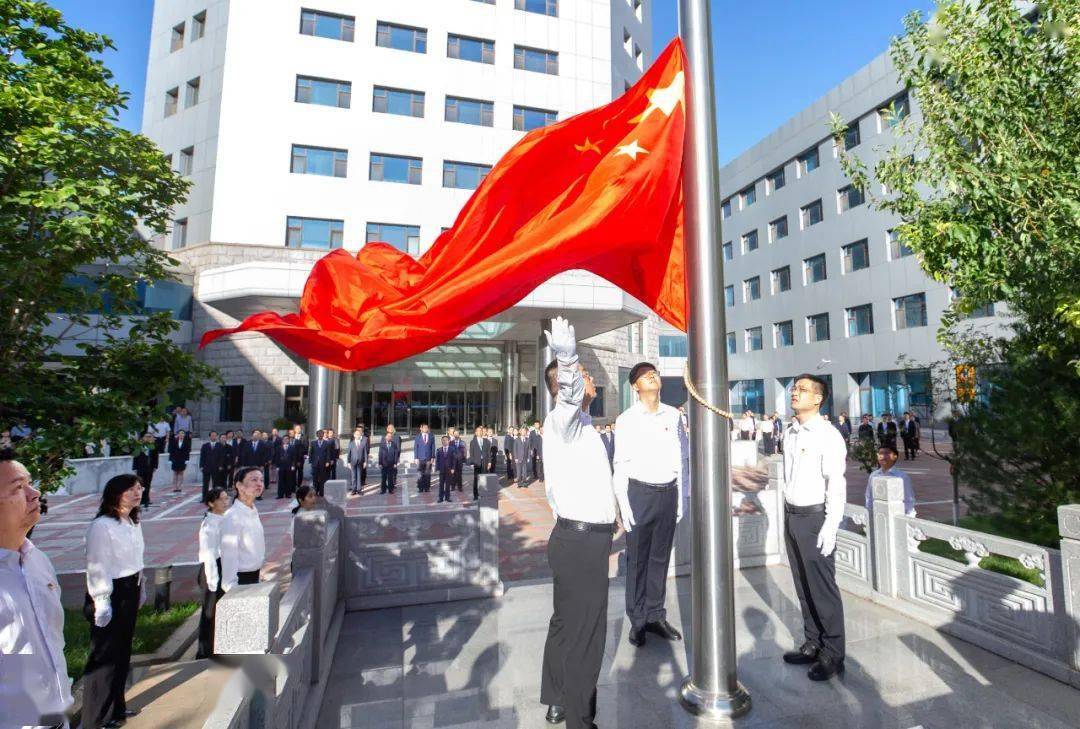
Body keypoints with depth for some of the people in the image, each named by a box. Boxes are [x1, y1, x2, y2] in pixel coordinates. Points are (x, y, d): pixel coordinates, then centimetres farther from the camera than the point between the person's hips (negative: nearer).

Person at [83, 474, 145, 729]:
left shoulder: (134, 523, 4)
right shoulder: (101, 526, -21)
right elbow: (97, 568, -19)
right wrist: (102, 603, -17)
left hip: (129, 593, 8)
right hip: (110, 594, -8)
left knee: (122, 651, 19)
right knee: (104, 656, 7)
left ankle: (116, 707, 35)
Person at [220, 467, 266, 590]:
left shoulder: (254, 511, 4)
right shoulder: (232, 517, -21)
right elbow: (229, 556, -20)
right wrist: (232, 590, -18)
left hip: (255, 576, 7)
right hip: (241, 579, -7)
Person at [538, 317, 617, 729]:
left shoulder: (580, 424, 17)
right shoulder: (561, 420, -14)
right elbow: (569, 396, -38)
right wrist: (567, 361, -55)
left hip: (578, 539, 10)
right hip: (581, 541, -10)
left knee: (566, 621, 20)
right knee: (584, 633, 1)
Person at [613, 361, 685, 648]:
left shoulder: (673, 415, 5)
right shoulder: (627, 419, -5)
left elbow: (678, 459, 9)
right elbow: (620, 466, -4)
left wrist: (680, 498, 10)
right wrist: (624, 504, -8)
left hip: (669, 492, 3)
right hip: (640, 492, -3)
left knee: (661, 557, 15)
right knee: (637, 558, 7)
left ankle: (655, 615, 32)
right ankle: (637, 619, 24)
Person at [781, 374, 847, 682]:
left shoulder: (828, 435, -13)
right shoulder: (789, 432, 8)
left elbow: (837, 484, -16)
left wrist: (830, 527, -19)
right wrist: (787, 514, 14)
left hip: (815, 517, -7)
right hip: (791, 515, 7)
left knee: (822, 588, 3)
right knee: (802, 585, 17)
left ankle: (832, 655, 20)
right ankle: (812, 644, 33)